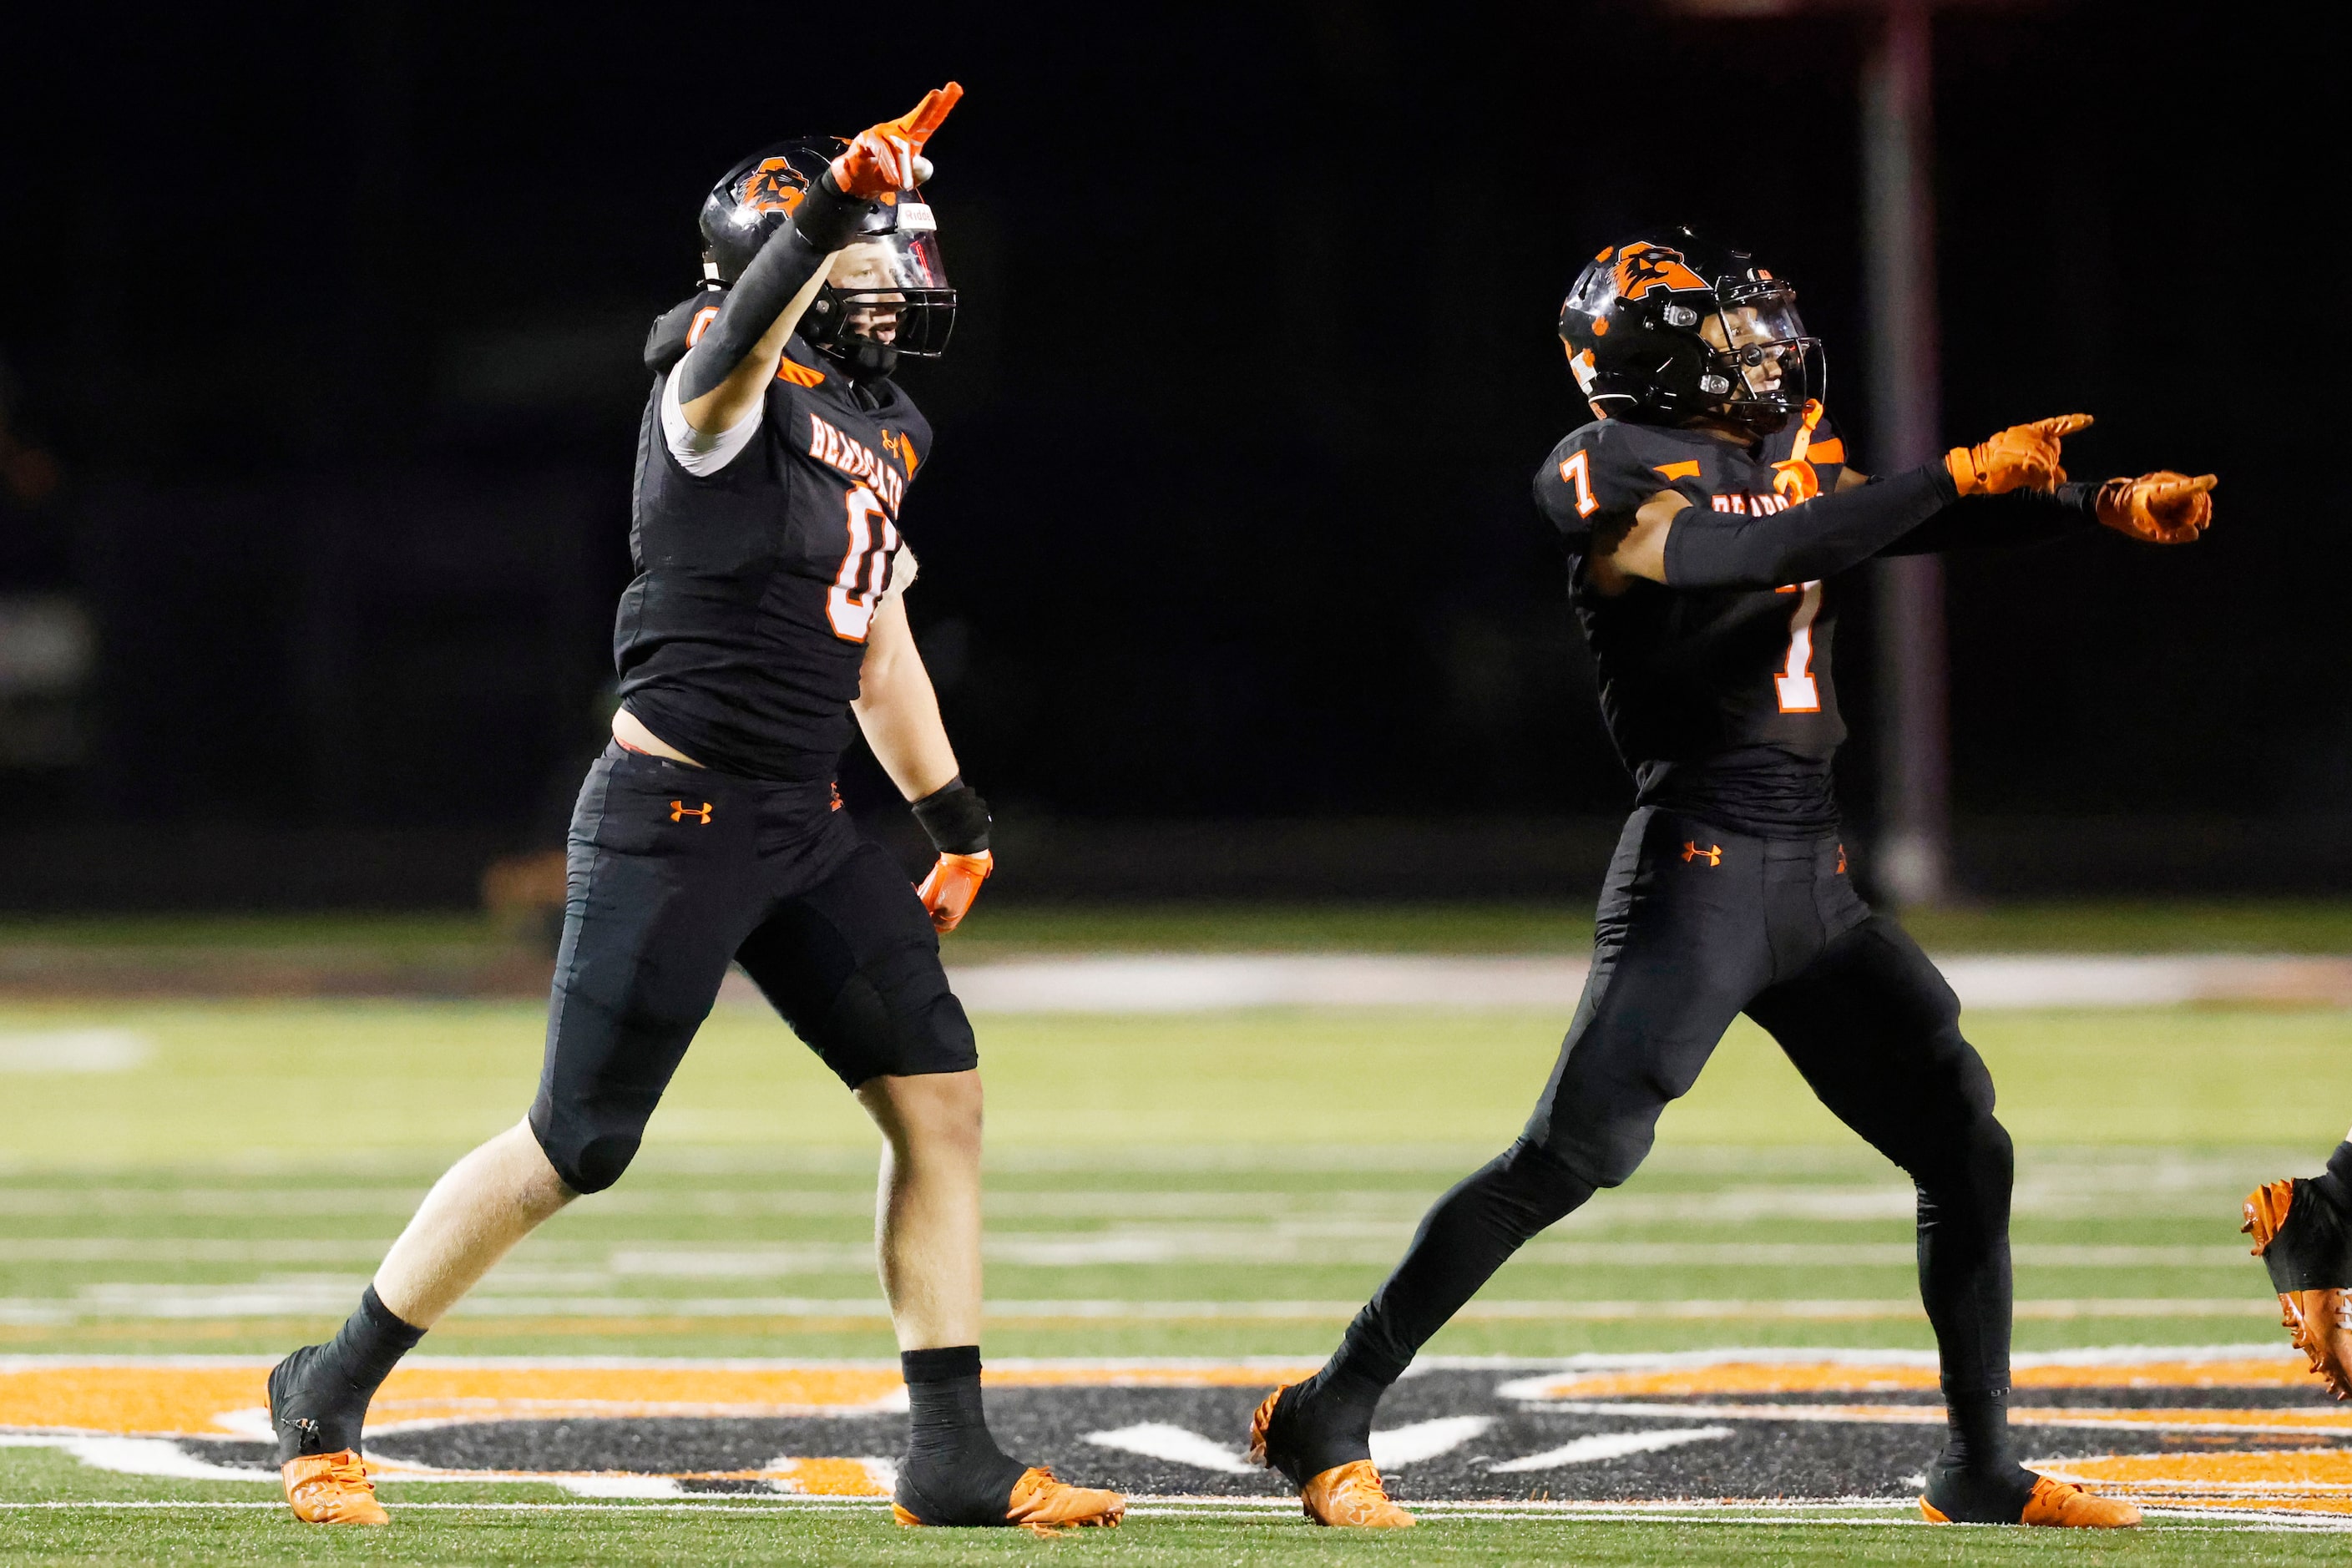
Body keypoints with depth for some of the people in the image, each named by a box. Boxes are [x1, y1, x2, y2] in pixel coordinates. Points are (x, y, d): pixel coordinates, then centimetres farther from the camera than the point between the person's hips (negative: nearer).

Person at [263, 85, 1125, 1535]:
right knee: (579, 1146, -5)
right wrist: (832, 203, -52)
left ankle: (954, 1462, 6)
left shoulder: (885, 433, 14)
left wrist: (957, 818, 25)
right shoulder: (727, 391, -12)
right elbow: (737, 341, -38)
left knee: (942, 1098, 0)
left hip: (802, 831, 8)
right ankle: (329, 1399, 12)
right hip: (672, 817, -8)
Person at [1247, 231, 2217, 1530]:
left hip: (1817, 884, 8)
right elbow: (1777, 551, -22)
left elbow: (1937, 528, 10)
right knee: (1574, 1153, -16)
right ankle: (1326, 1420, -9)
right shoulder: (1614, 473, -7)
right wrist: (1961, 473, -21)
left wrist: (2105, 506, -6)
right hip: (1700, 869, -8)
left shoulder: (1789, 461, 16)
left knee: (1967, 1150, 8)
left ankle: (1980, 1471, 19)